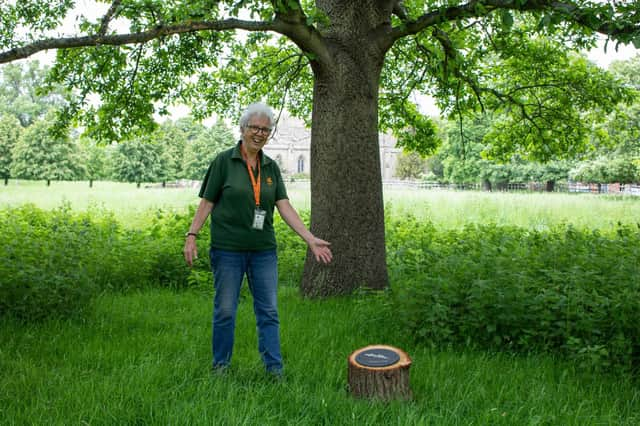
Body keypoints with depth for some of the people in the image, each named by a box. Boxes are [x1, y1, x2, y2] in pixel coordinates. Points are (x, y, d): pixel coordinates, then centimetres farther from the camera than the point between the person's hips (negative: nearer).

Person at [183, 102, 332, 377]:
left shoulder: (271, 167, 8)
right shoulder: (223, 162, -4)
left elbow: (285, 207, 2)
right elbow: (206, 203, -2)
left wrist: (311, 239, -8)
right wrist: (191, 235, -13)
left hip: (263, 250, 4)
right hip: (228, 249, -3)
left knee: (269, 311, 5)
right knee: (225, 310, 7)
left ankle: (274, 369, 13)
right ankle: (220, 365, 22)